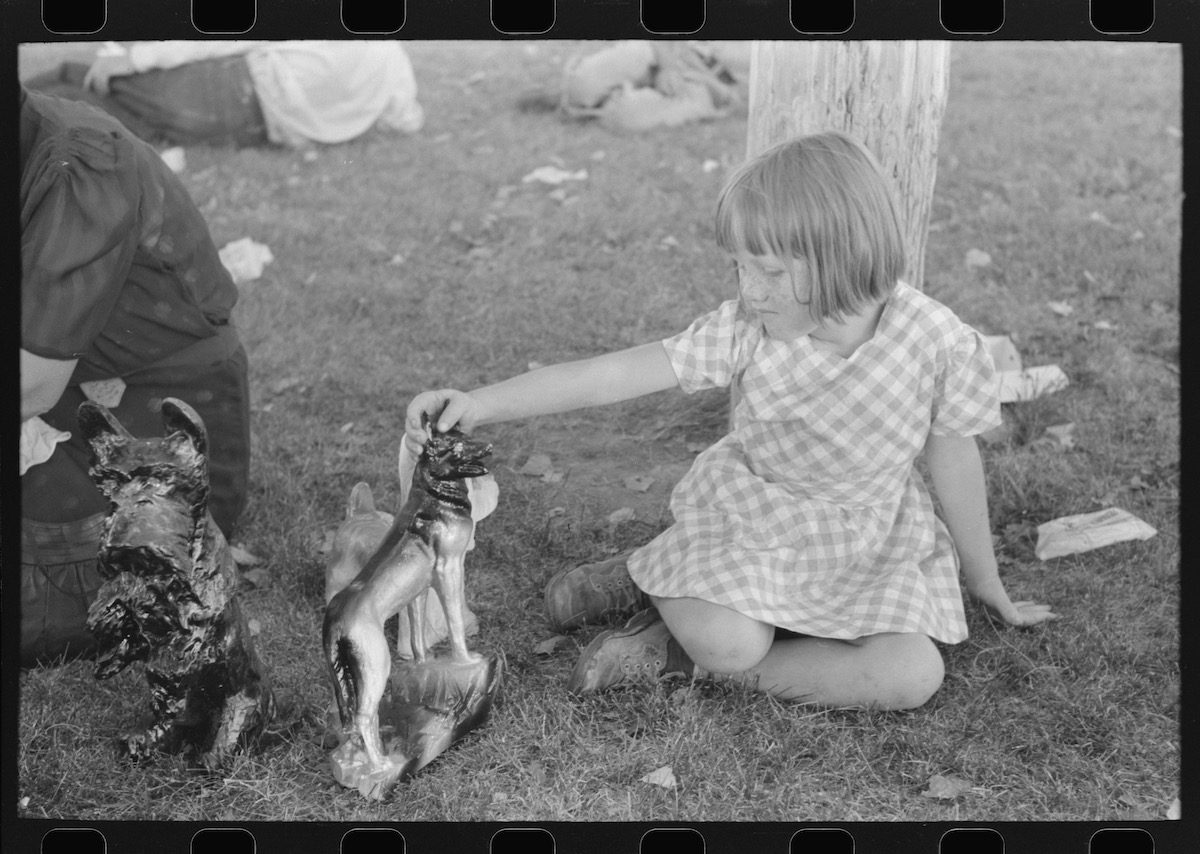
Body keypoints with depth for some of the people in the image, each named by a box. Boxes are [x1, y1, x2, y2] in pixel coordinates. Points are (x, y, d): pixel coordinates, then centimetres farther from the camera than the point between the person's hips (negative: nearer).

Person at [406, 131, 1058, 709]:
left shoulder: (941, 343, -21)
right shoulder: (745, 331, -20)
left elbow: (954, 462, -6)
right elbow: (616, 374, -24)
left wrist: (986, 585, 7)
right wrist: (482, 404, -33)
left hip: (869, 540, 2)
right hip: (750, 514, -2)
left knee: (915, 675, -21)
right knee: (727, 640, -30)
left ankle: (680, 654, -13)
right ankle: (649, 583, 5)